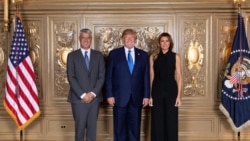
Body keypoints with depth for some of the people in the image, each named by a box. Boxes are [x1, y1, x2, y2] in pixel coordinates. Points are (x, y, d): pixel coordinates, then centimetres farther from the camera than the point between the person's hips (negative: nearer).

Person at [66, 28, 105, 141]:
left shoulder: (98, 55, 9)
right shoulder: (72, 56, 3)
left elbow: (102, 76, 3)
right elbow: (71, 78, -4)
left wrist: (93, 93, -9)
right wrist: (82, 95, -12)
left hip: (94, 98, 2)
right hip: (78, 98, -2)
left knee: (92, 127, 6)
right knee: (80, 127, 1)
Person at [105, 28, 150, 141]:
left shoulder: (143, 55, 8)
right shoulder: (114, 54, 3)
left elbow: (146, 77, 7)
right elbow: (109, 76, 1)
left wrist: (146, 95, 1)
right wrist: (109, 95, -6)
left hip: (136, 98, 2)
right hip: (120, 97, -2)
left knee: (135, 127, 7)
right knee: (119, 127, 5)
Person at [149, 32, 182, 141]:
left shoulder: (175, 57, 2)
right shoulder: (153, 57, 3)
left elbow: (179, 77, 0)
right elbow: (151, 77, 3)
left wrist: (179, 95, -6)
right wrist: (149, 95, -2)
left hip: (171, 91, 0)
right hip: (157, 91, 1)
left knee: (171, 122, 4)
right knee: (157, 122, 5)